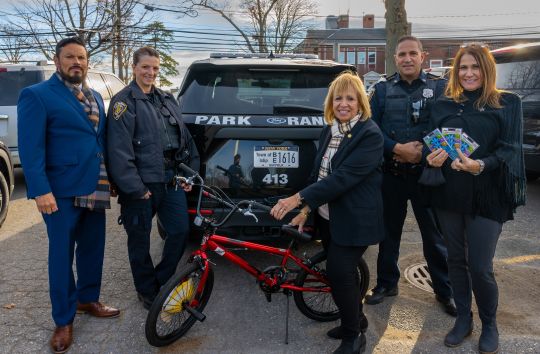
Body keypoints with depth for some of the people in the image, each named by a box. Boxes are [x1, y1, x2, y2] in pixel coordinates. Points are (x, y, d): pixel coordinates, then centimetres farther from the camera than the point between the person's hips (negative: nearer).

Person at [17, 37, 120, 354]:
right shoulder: (36, 95, -6)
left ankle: (88, 299, 35)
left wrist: (109, 179, 14)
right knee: (62, 255, 5)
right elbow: (31, 147, -12)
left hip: (94, 188, 6)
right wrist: (41, 190, -19)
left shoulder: (95, 97, 15)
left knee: (93, 249, 15)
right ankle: (64, 321, 19)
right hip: (62, 191, -6)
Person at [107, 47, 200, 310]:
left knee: (181, 231, 6)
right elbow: (119, 150, -14)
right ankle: (147, 291, 27)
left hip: (171, 181, 6)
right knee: (140, 240, 7)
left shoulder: (167, 100, 16)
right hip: (141, 185, -6)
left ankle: (162, 280, 27)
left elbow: (185, 138, 17)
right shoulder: (124, 101, -6)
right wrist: (135, 188, -17)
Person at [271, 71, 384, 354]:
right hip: (328, 216, 7)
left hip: (354, 220, -7)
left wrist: (299, 198, -30)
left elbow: (344, 177, -27)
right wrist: (307, 209, 3)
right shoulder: (329, 130, 7)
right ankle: (356, 319, 40)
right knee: (342, 270, 18)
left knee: (338, 272, -7)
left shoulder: (370, 135, -18)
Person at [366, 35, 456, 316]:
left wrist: (424, 152, -17)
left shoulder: (439, 87, 2)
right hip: (391, 173, 2)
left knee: (434, 234, 7)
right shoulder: (382, 89, 5)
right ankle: (386, 283, 30)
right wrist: (397, 149, -15)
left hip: (427, 172, -1)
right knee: (389, 230, 13)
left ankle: (444, 290, 24)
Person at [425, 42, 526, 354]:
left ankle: (490, 325, 24)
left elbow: (510, 148, -7)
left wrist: (481, 165, -26)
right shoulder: (443, 105, 10)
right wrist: (432, 158, -14)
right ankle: (463, 319, 30)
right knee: (456, 259, 11)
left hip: (487, 195, -3)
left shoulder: (509, 103, 2)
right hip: (449, 193, 3)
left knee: (480, 267, -2)